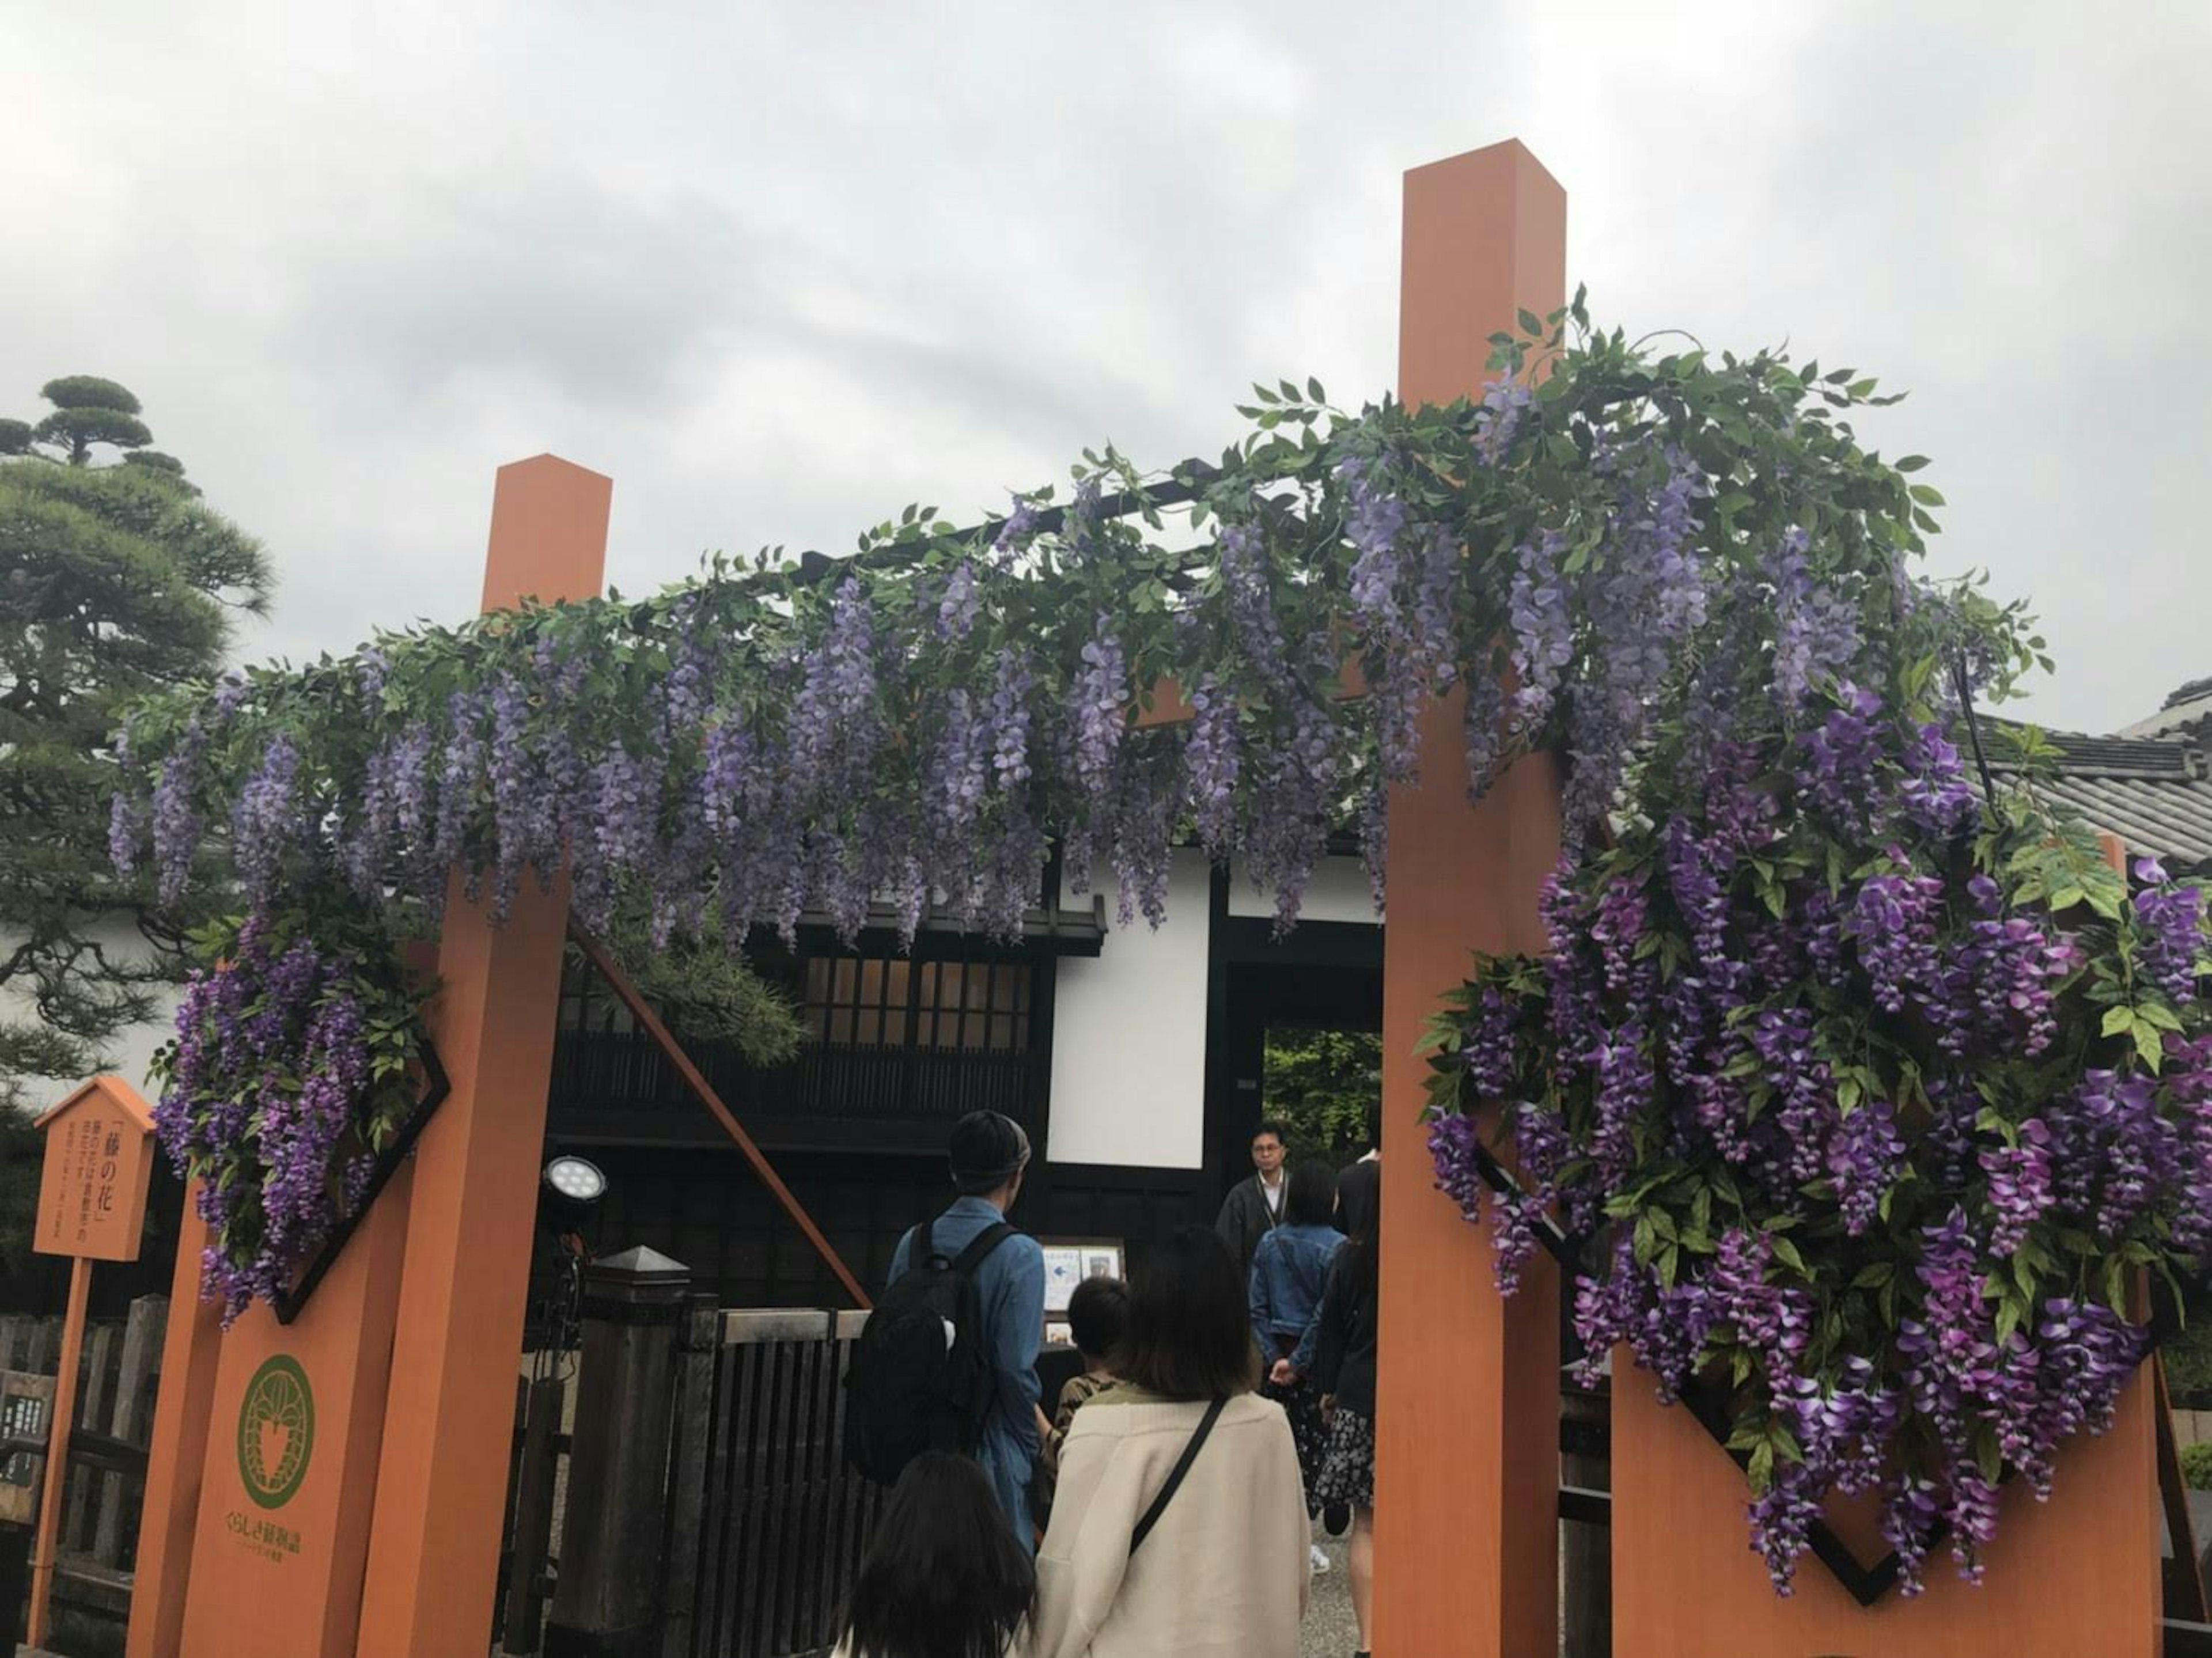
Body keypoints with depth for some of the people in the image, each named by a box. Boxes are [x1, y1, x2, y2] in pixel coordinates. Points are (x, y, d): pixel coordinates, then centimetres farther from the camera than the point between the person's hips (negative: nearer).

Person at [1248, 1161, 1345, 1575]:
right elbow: (1328, 1313, -15)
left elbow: (1257, 1307, 1)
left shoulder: (1269, 1243, 3)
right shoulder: (1336, 1247, -11)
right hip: (1315, 1357, -4)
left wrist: (1274, 1356, 0)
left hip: (1277, 1356, 4)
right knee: (1312, 1443, 5)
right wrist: (1298, 1362, -10)